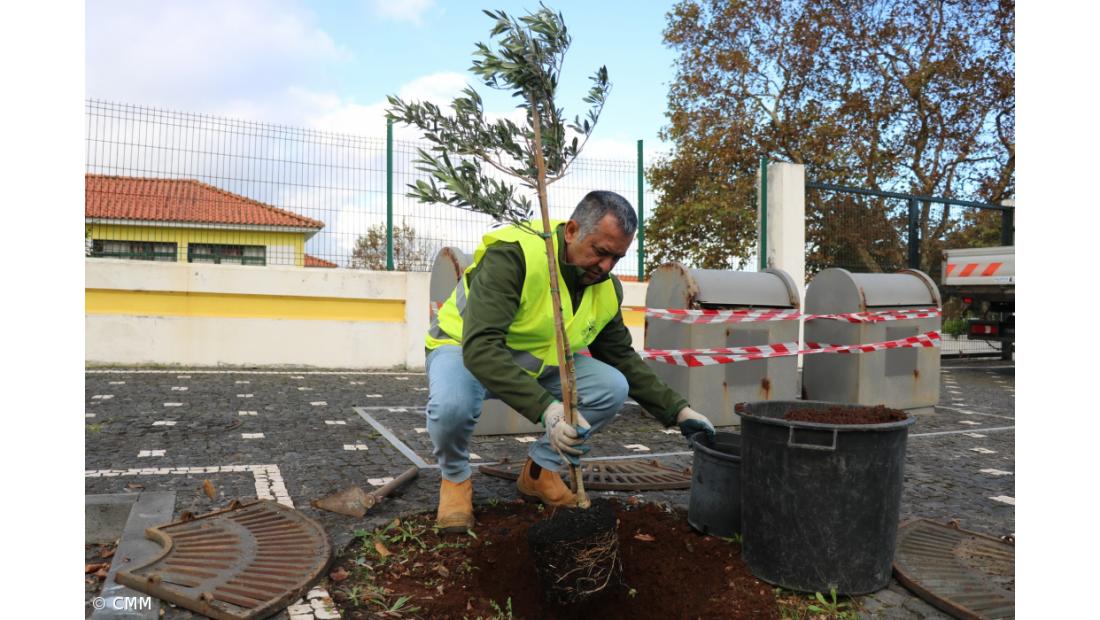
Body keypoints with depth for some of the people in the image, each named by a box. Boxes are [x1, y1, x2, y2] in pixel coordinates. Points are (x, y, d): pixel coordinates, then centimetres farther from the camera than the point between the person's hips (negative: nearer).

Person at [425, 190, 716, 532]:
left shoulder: (607, 287, -9)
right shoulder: (512, 255, -32)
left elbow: (623, 358, 4)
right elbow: (481, 347, -41)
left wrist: (676, 410, -5)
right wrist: (546, 408, -51)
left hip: (540, 361, 6)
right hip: (465, 348, -5)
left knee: (613, 387, -15)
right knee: (452, 406, -38)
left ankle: (540, 471, 5)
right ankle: (455, 478, -2)